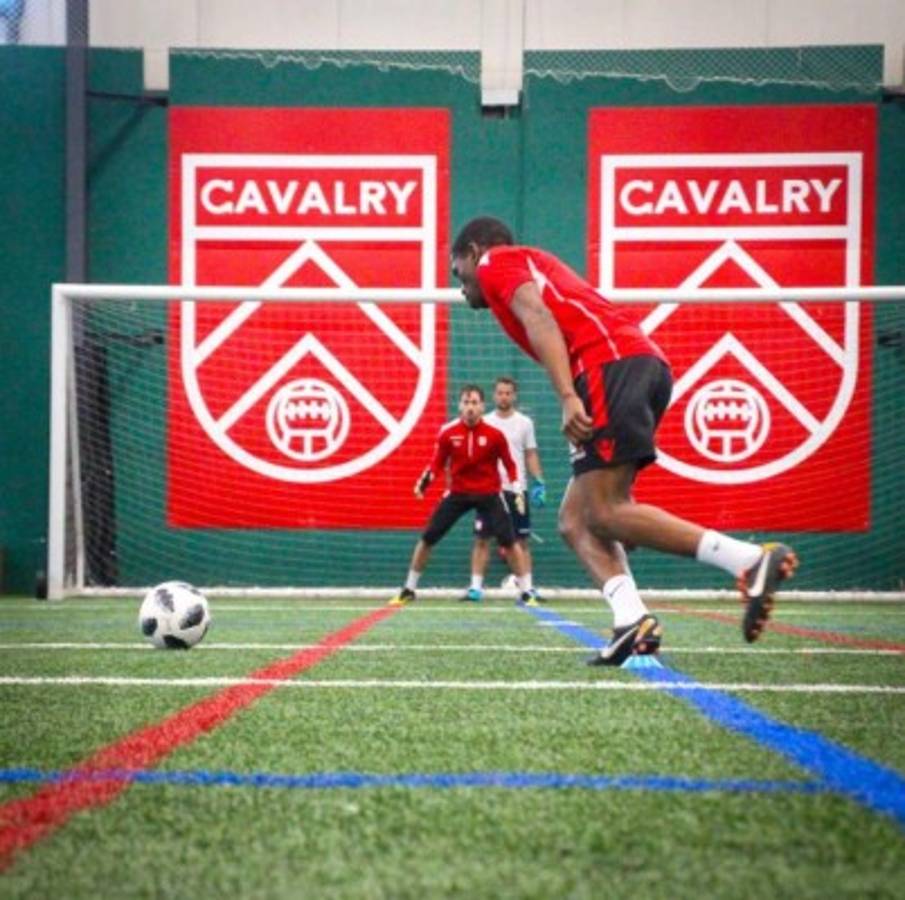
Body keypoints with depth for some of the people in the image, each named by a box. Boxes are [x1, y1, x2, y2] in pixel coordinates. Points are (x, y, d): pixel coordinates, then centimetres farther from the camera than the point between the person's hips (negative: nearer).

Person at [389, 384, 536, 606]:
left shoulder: (494, 434, -10)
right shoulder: (447, 432, -7)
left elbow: (509, 464, 2)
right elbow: (437, 463, 2)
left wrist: (517, 490, -8)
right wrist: (424, 481, -16)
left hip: (489, 494, -1)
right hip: (458, 493, 2)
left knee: (509, 540, -12)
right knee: (427, 538, -3)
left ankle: (526, 593, 0)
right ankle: (408, 590, 12)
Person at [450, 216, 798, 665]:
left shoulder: (495, 261, 12)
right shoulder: (534, 265, 38)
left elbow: (538, 316, -7)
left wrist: (567, 397, -19)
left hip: (612, 364, -9)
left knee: (605, 513, -16)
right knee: (575, 520, 6)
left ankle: (753, 560, -26)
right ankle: (632, 621, -16)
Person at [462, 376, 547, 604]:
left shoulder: (524, 423, 5)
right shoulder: (484, 422, 5)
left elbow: (531, 455, 7)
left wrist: (539, 483, -3)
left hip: (516, 489, 0)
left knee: (522, 540, 1)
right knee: (482, 539, -3)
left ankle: (528, 587, 4)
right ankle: (475, 587, -1)